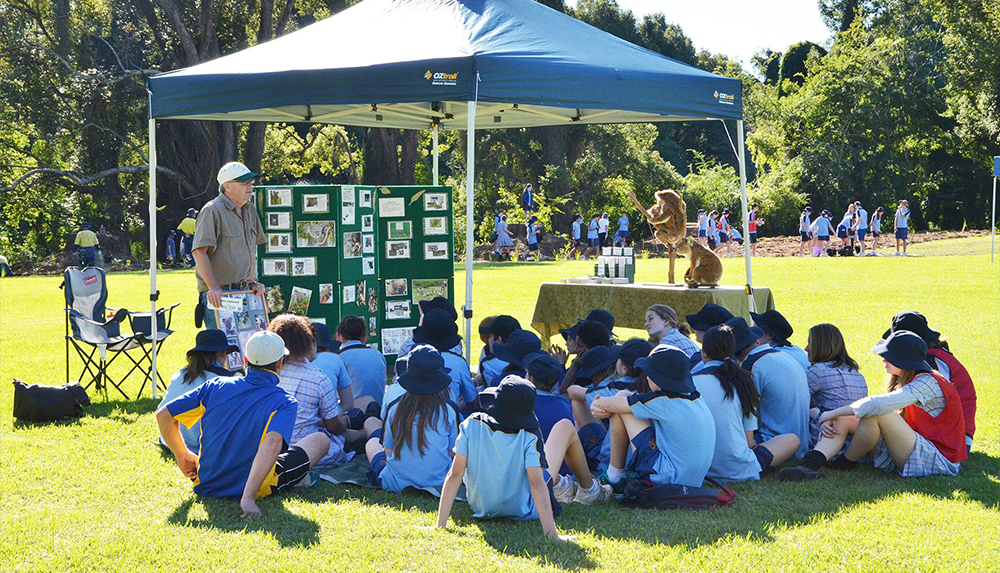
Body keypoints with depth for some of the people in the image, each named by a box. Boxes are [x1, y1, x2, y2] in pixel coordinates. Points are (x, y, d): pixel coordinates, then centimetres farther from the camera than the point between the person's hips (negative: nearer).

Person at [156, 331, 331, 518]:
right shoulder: (284, 403, -17)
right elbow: (273, 442, -37)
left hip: (206, 487, 4)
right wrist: (249, 498, -37)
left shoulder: (215, 386, -5)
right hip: (256, 488, -4)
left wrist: (183, 455, 13)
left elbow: (163, 415, -1)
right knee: (321, 439, 10)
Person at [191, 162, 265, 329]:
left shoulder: (249, 210, 15)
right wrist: (213, 287, -24)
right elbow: (199, 252, -18)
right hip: (218, 294, -8)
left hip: (244, 291, 8)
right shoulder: (213, 211, -11)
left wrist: (253, 282, 15)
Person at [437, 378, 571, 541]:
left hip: (481, 509, 3)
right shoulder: (530, 437, -27)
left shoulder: (472, 425, -21)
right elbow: (537, 484, -34)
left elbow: (455, 475, -21)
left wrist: (441, 525, -19)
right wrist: (552, 534, -35)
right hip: (523, 513, -3)